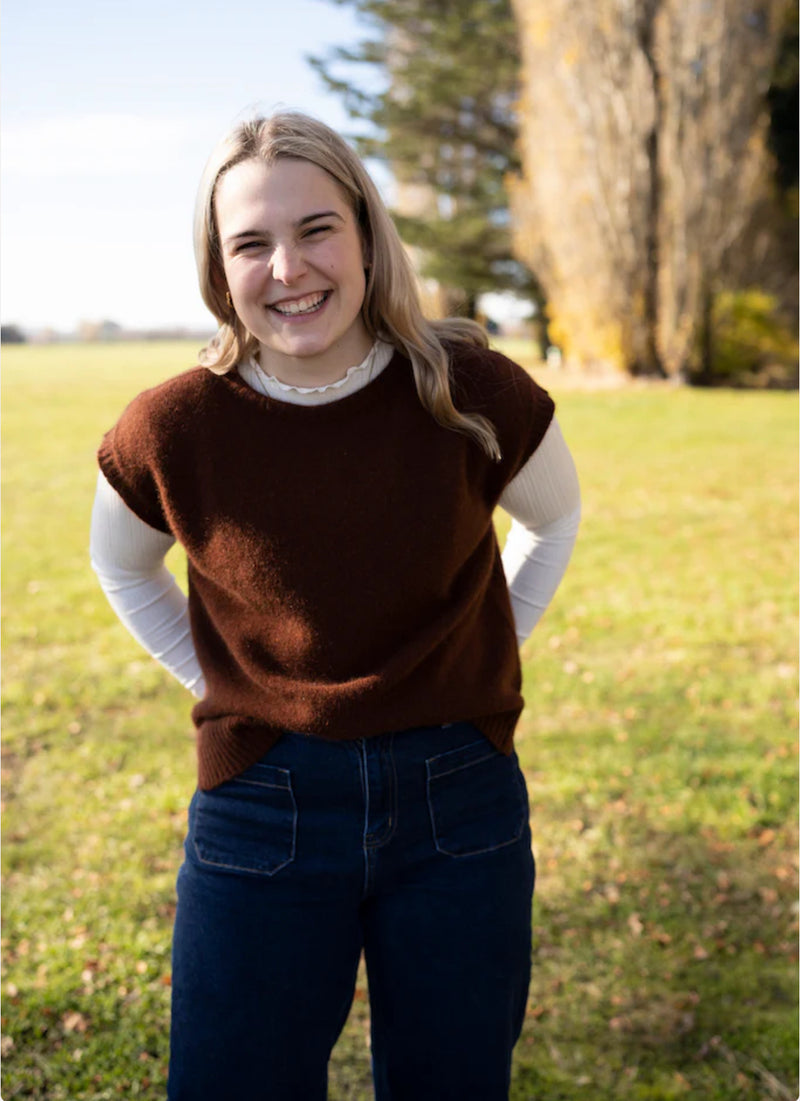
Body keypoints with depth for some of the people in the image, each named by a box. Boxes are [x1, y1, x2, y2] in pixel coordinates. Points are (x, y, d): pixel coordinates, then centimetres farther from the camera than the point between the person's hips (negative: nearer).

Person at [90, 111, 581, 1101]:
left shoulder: (471, 396, -11)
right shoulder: (172, 431, -12)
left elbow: (554, 519, 10)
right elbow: (124, 569, 11)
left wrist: (476, 667, 6)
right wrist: (216, 681, 3)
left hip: (457, 799, 1)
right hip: (260, 806, 0)